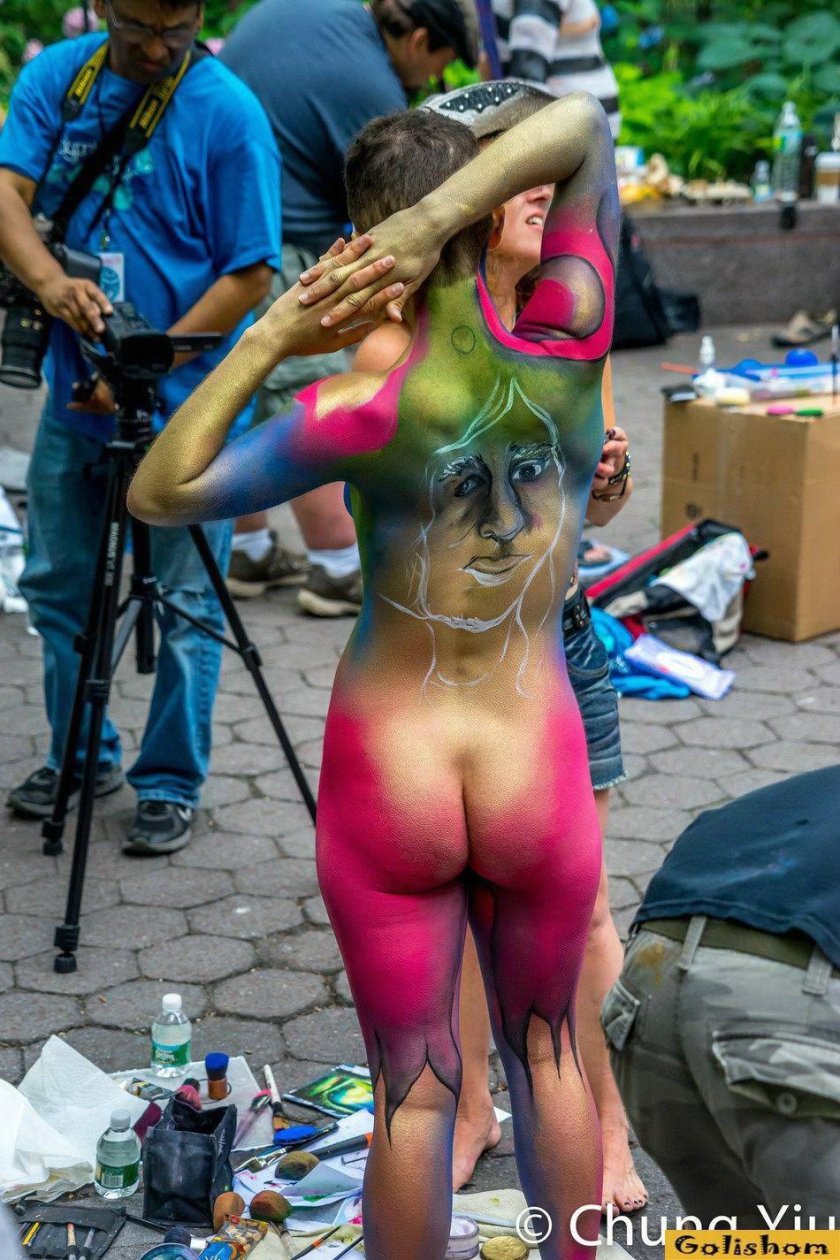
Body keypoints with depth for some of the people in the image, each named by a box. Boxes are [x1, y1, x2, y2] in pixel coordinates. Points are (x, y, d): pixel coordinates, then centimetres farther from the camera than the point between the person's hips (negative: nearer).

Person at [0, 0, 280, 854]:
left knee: (184, 605, 4)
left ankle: (171, 785, 21)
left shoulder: (227, 113, -12)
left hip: (185, 407, -5)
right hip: (77, 391, 5)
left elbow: (250, 276, -13)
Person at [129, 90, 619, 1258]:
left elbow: (156, 496, -10)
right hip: (540, 784, 2)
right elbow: (584, 123, -6)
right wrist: (437, 218, -19)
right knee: (546, 1052, 25)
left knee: (413, 1087, 15)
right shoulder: (567, 355, -13)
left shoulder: (367, 407, -19)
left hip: (389, 784, -2)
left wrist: (268, 338, -16)